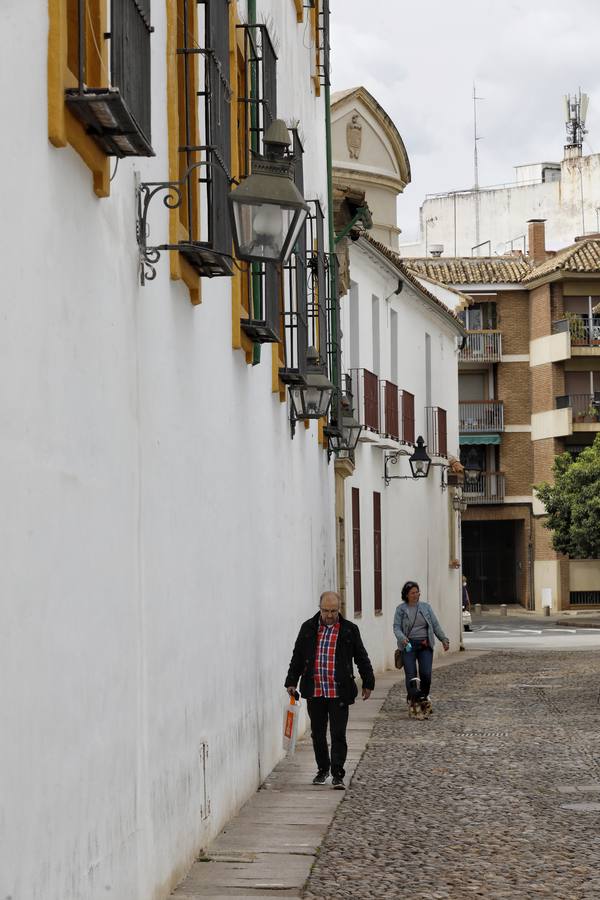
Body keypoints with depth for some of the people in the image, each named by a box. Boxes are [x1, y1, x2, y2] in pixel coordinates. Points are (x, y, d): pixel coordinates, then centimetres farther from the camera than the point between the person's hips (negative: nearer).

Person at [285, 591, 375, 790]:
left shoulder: (349, 630, 1)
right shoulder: (308, 628, 6)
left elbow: (361, 658, 9)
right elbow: (298, 657, 12)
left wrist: (368, 683, 9)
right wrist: (291, 682, 8)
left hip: (339, 692, -2)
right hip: (314, 691, 3)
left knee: (338, 734, -5)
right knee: (317, 734, 11)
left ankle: (337, 775, -1)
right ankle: (323, 770, 27)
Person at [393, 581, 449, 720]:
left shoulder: (426, 607, 10)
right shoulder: (401, 609, 3)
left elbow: (435, 625, 12)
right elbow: (397, 627, -2)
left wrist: (444, 639, 3)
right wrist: (402, 638, -21)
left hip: (425, 646, 2)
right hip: (409, 645, -2)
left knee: (426, 674, -6)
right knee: (411, 675, -8)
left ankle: (423, 698, 16)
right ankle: (413, 703, -1)